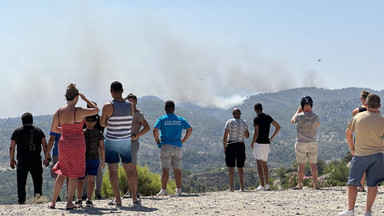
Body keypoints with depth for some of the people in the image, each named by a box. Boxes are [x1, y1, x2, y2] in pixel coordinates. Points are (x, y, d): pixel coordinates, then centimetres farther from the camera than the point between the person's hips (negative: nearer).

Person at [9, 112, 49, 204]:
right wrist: (46, 158, 7)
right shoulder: (38, 131, 4)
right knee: (37, 181, 7)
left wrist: (12, 159, 13)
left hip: (22, 161, 0)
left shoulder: (17, 132, 5)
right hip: (36, 160, 0)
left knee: (21, 182, 5)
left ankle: (21, 199, 1)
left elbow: (12, 147, 5)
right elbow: (45, 145, 2)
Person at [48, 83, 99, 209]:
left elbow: (53, 129, 8)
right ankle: (69, 203, 8)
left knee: (62, 173, 16)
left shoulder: (58, 112, -3)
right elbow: (96, 110, -3)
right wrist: (85, 99, 5)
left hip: (63, 144, 5)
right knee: (74, 174, 6)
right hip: (77, 144, -5)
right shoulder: (79, 111, -17)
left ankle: (53, 202, 16)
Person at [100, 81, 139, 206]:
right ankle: (135, 197, 10)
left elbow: (102, 124, -5)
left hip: (111, 141, -3)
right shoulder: (130, 106, -4)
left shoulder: (108, 106, -13)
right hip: (126, 140, 3)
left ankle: (117, 199, 0)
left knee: (113, 170, 2)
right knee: (129, 169, 12)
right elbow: (131, 122, 7)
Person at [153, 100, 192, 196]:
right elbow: (190, 129, 8)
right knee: (177, 169, 6)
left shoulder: (162, 119, 0)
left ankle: (163, 190, -7)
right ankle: (178, 190, 3)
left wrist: (157, 141, -2)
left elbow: (155, 129, -14)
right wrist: (183, 140, 12)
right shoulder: (180, 120, 10)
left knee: (165, 169, -4)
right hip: (178, 147, 3)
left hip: (166, 146, -3)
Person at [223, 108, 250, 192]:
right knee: (240, 167, 9)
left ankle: (231, 187, -5)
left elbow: (225, 137, -8)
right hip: (241, 146, 3)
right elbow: (247, 136, 13)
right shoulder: (244, 122, 4)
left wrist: (224, 147, 0)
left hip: (231, 145, -3)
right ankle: (242, 187, 6)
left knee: (231, 167, -1)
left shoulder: (229, 122, -4)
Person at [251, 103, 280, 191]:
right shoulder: (268, 117, 8)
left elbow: (256, 134, -17)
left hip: (259, 143, -7)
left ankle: (262, 185, -12)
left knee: (259, 164, -7)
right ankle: (267, 184, 20)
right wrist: (271, 137, 14)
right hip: (266, 143, 7)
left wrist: (252, 142, -2)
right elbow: (278, 127, 9)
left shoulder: (256, 119, -11)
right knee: (264, 164, 19)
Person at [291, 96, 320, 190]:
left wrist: (298, 111, 23)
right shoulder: (315, 116, -7)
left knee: (301, 165, 4)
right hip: (313, 143, 2)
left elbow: (292, 120, 10)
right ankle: (315, 184, 8)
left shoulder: (299, 116, -13)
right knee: (313, 164, 8)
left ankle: (299, 184, 9)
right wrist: (311, 112, 19)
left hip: (301, 144, -2)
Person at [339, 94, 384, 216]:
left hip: (360, 154, -1)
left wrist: (352, 148, 19)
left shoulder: (357, 117, -2)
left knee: (353, 182, 6)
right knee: (373, 184, 6)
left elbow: (348, 133, 9)